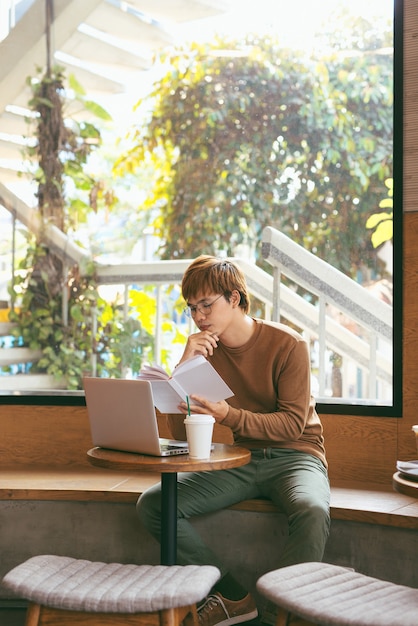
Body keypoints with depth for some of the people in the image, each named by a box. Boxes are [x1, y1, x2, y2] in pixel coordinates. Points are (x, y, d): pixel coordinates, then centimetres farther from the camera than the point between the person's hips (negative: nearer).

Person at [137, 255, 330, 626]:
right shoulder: (203, 350, 2)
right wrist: (185, 367, -16)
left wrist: (229, 415, -30)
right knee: (152, 504, -16)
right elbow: (181, 435, -3)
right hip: (240, 460, 5)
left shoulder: (288, 344, -10)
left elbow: (293, 425, -14)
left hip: (294, 454, -4)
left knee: (312, 511, -39)